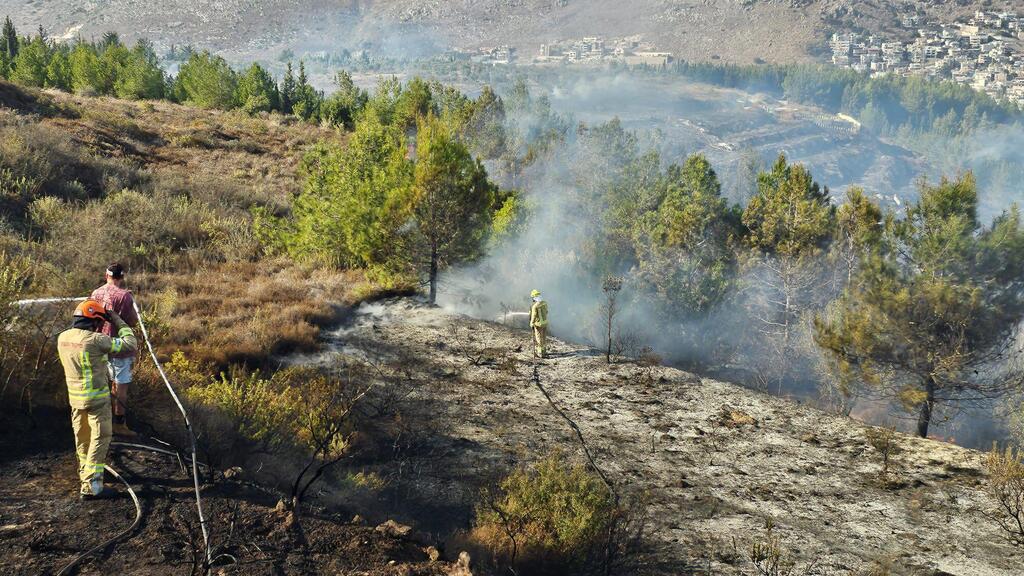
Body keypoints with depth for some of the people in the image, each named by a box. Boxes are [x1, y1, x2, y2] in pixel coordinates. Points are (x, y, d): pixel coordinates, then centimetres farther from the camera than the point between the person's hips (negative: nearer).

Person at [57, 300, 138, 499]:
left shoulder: (63, 338, -1)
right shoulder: (95, 340, -23)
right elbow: (130, 345, -17)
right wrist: (118, 321, -9)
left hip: (75, 398, 7)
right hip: (96, 399, -7)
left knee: (82, 438, 22)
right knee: (100, 440, 1)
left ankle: (86, 473, 40)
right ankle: (90, 486, 0)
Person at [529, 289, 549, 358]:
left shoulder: (535, 306, -26)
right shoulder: (544, 303, -3)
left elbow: (533, 316, -21)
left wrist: (532, 324, -8)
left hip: (539, 324, -7)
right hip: (545, 322, 7)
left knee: (539, 339, 5)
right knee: (544, 337, 19)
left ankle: (540, 353, 13)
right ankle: (544, 351, 32)